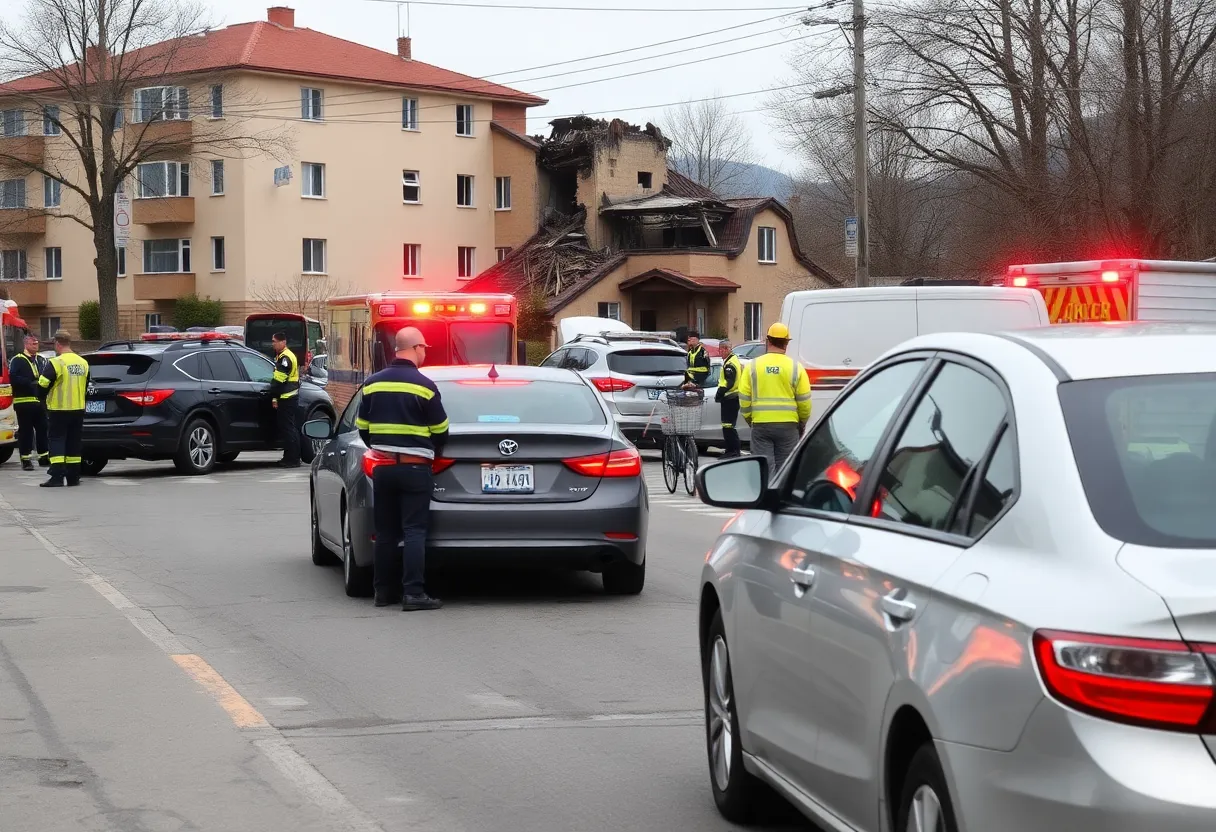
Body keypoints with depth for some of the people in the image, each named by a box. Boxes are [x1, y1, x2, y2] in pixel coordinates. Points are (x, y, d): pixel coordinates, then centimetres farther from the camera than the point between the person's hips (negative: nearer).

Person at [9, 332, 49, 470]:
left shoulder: (42, 360, 16)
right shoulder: (17, 360, -2)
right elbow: (13, 377, -14)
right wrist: (31, 383, -20)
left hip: (40, 401, 5)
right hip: (24, 401, -5)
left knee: (43, 430, 8)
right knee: (25, 432, -1)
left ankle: (44, 457, 17)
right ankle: (26, 460, 3)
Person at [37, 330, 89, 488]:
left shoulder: (56, 363, -15)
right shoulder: (83, 363, 7)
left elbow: (43, 385, -14)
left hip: (58, 410, -6)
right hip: (78, 409, 6)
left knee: (56, 441, -2)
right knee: (74, 443, 12)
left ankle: (57, 477, -12)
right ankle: (73, 477, 14)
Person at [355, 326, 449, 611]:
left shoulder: (372, 383, 4)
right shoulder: (424, 386, -10)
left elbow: (363, 428, 10)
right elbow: (440, 432, -4)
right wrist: (431, 454, 15)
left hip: (382, 467, 5)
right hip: (415, 468, -5)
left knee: (385, 532, 11)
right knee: (414, 532, -5)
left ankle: (384, 590, 13)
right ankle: (413, 593, -10)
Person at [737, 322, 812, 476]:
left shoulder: (753, 366, -1)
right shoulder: (795, 367, -2)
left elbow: (744, 399, 0)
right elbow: (804, 402, -2)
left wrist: (749, 419, 16)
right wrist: (802, 423, 14)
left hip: (760, 425, 0)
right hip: (788, 425, 0)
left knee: (765, 468, 2)